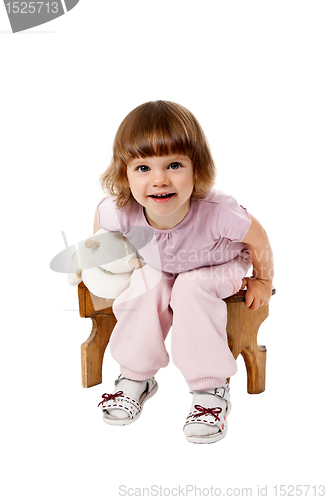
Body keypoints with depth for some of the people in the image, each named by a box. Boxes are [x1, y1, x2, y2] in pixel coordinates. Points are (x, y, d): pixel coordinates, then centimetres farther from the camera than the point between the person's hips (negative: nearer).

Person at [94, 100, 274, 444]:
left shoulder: (218, 212, -44)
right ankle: (136, 377, 0)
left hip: (219, 265, -2)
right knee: (146, 289, -24)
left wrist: (263, 280, -6)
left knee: (190, 289, -30)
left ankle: (211, 388, -16)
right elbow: (101, 218, -7)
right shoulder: (121, 212, -35)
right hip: (159, 266, 3)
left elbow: (257, 238, -21)